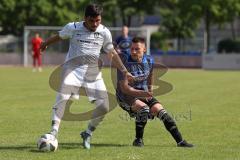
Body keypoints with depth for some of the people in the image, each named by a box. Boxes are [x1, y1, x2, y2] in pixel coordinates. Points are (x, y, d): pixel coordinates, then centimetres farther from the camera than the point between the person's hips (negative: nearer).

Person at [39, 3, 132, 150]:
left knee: (104, 106, -7)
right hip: (74, 68, -3)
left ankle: (88, 134, 15)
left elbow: (112, 53, 14)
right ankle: (54, 132, -29)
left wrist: (124, 70, 6)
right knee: (63, 97, -27)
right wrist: (45, 44, 37)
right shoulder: (72, 28, 0)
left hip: (94, 71, 3)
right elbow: (59, 37, 20)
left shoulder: (104, 32, 5)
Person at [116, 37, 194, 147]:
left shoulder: (149, 61, -3)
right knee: (144, 108, -32)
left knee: (160, 111, -12)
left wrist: (150, 91, 14)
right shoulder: (125, 63, -20)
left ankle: (180, 141, -8)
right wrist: (142, 93, -36)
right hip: (126, 96, -5)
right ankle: (138, 140, -16)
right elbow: (124, 88, -24)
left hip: (144, 94, 5)